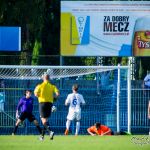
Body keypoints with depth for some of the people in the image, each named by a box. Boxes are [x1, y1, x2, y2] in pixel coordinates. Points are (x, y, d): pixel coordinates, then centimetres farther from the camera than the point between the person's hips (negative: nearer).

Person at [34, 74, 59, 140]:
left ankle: (50, 131, -32)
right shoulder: (52, 86, 4)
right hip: (50, 103, 4)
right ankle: (42, 135, 18)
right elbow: (57, 93, -8)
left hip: (42, 102, -4)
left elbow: (36, 94, -13)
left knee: (44, 120, -8)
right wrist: (54, 98, 11)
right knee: (46, 119, 15)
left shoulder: (40, 85, -3)